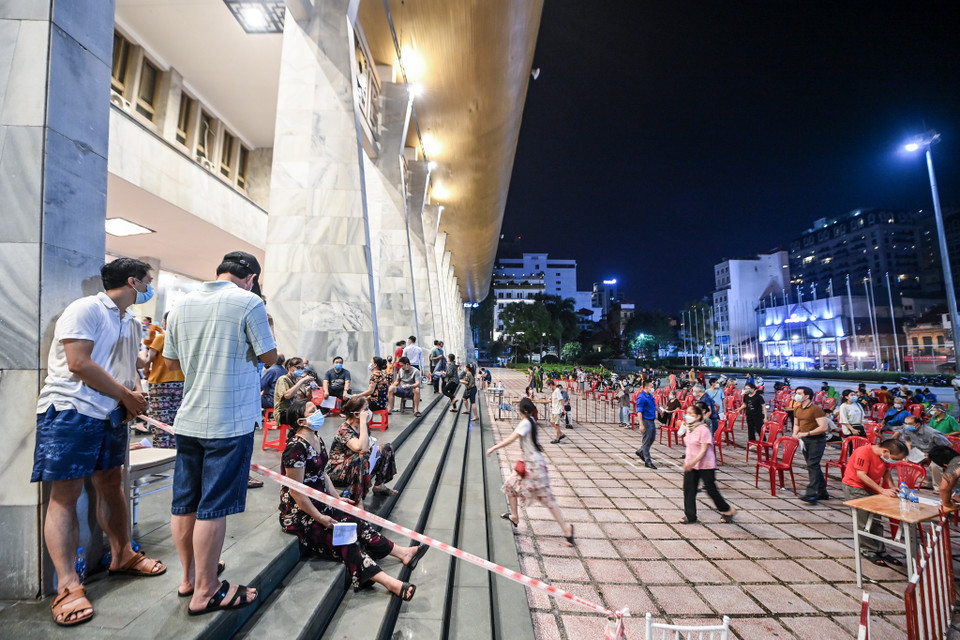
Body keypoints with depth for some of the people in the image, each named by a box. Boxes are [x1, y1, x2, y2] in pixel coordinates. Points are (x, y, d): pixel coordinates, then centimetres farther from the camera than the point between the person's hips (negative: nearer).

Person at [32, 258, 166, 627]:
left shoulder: (132, 323, 15)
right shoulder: (86, 309, -11)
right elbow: (79, 364, -19)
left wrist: (137, 395, -1)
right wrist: (127, 395, -13)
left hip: (112, 416, 8)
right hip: (70, 411, -8)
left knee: (112, 484, 15)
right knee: (65, 493, -3)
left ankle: (122, 555, 29)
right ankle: (68, 586, 3)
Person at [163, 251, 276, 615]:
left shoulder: (183, 304, 7)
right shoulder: (249, 302, -12)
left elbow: (172, 361, 14)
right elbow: (269, 357, -7)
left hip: (188, 420, 7)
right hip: (229, 421, -6)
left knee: (185, 503, 16)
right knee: (213, 508, 3)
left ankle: (190, 576, 33)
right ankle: (206, 592, 16)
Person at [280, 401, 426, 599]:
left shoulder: (317, 440, 5)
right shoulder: (296, 447, -23)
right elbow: (296, 491, -22)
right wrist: (320, 518, -19)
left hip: (319, 503, 9)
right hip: (299, 512, -8)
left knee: (356, 523, -5)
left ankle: (402, 553, -6)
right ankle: (388, 582, -28)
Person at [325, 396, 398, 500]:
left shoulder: (363, 425, -2)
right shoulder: (344, 430, -26)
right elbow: (362, 448, -41)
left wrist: (375, 446, -19)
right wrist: (363, 421, -38)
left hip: (357, 466, 8)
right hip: (337, 471, -8)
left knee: (387, 447, 4)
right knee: (362, 457, -39)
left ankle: (379, 485, 10)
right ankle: (355, 499, -24)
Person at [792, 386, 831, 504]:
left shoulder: (815, 409, -15)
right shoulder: (797, 409, 10)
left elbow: (824, 427, -21)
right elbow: (796, 424, 22)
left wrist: (806, 433, -23)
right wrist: (795, 434, 3)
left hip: (816, 440, -8)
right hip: (804, 441, 8)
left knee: (812, 465, -14)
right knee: (813, 466, 15)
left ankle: (811, 494, -16)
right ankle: (822, 492, 28)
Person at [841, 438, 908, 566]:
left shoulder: (886, 456, -3)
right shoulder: (864, 452, -27)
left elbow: (886, 471, 12)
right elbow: (861, 475, -26)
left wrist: (892, 488, -4)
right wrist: (882, 490, -25)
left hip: (872, 488, 8)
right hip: (855, 487, -8)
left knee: (876, 520, 10)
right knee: (865, 521, -5)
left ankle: (880, 551, 21)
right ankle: (868, 551, 9)